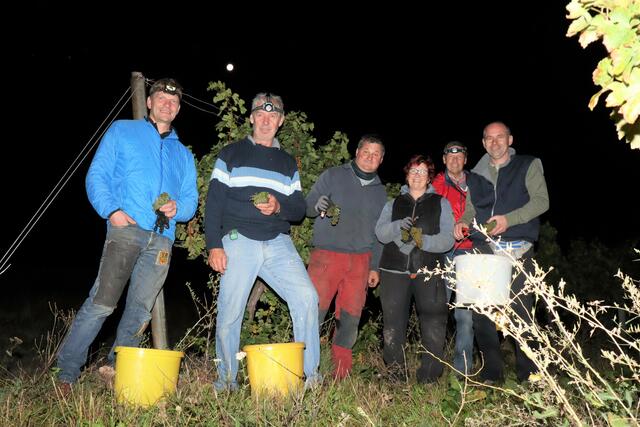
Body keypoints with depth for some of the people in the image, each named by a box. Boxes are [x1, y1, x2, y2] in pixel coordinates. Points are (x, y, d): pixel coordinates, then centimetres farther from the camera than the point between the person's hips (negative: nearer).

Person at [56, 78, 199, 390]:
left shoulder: (183, 154, 26)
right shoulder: (123, 131, 16)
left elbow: (191, 199, 20)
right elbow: (97, 175, 6)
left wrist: (177, 209, -3)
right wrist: (112, 210, -10)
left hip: (162, 238, 4)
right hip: (127, 228, -4)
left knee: (140, 309, 4)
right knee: (102, 301, -13)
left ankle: (118, 369, 18)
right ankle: (66, 372, 0)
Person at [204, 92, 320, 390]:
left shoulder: (288, 163, 19)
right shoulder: (231, 155, 10)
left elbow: (300, 209, 15)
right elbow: (213, 202, 4)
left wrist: (279, 206, -9)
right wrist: (214, 245, -7)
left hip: (278, 243, 2)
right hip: (239, 241, -2)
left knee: (306, 297, -15)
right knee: (229, 312, -3)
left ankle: (310, 374, -3)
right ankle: (226, 381, 17)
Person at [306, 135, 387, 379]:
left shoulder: (380, 191, 17)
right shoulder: (332, 176, 5)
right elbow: (307, 206, 2)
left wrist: (375, 267, 15)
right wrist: (318, 206, -22)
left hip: (360, 261, 4)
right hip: (326, 255, -4)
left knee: (351, 317, 5)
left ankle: (341, 372, 17)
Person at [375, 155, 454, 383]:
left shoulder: (441, 203, 13)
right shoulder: (393, 204, 18)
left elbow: (447, 239, 0)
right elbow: (380, 233, 3)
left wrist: (424, 240, -18)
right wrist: (398, 226, -16)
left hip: (429, 272, -1)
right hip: (395, 270, 2)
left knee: (433, 327, -6)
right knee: (393, 327, 4)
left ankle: (429, 376, 6)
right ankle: (396, 374, 16)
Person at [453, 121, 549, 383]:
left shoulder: (528, 166, 9)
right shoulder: (476, 175, 19)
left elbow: (541, 200, -2)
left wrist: (509, 219, -16)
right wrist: (462, 222, -3)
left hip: (517, 251, -3)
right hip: (483, 250, 3)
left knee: (521, 312, -3)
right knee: (480, 312, 1)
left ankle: (528, 376, 11)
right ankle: (491, 373, 14)